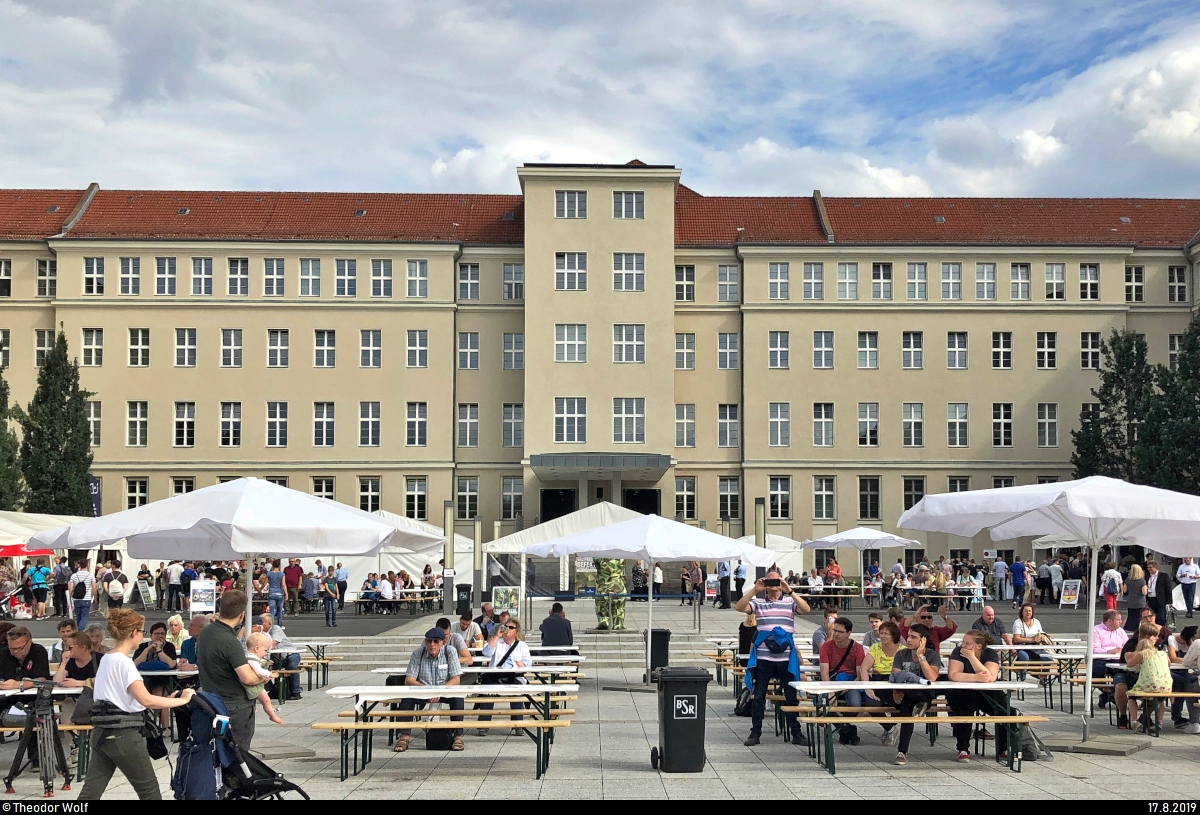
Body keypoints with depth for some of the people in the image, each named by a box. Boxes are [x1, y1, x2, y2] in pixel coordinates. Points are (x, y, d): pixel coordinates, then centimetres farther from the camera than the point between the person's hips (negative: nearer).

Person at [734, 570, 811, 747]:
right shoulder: (758, 602, 6)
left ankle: (796, 733, 15)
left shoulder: (790, 601, 6)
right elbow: (739, 607, -8)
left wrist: (790, 591, -20)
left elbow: (806, 609, -11)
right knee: (759, 696, 4)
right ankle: (755, 732, 11)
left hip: (786, 657, 0)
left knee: (791, 696, 7)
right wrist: (754, 590, -17)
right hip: (763, 657, 0)